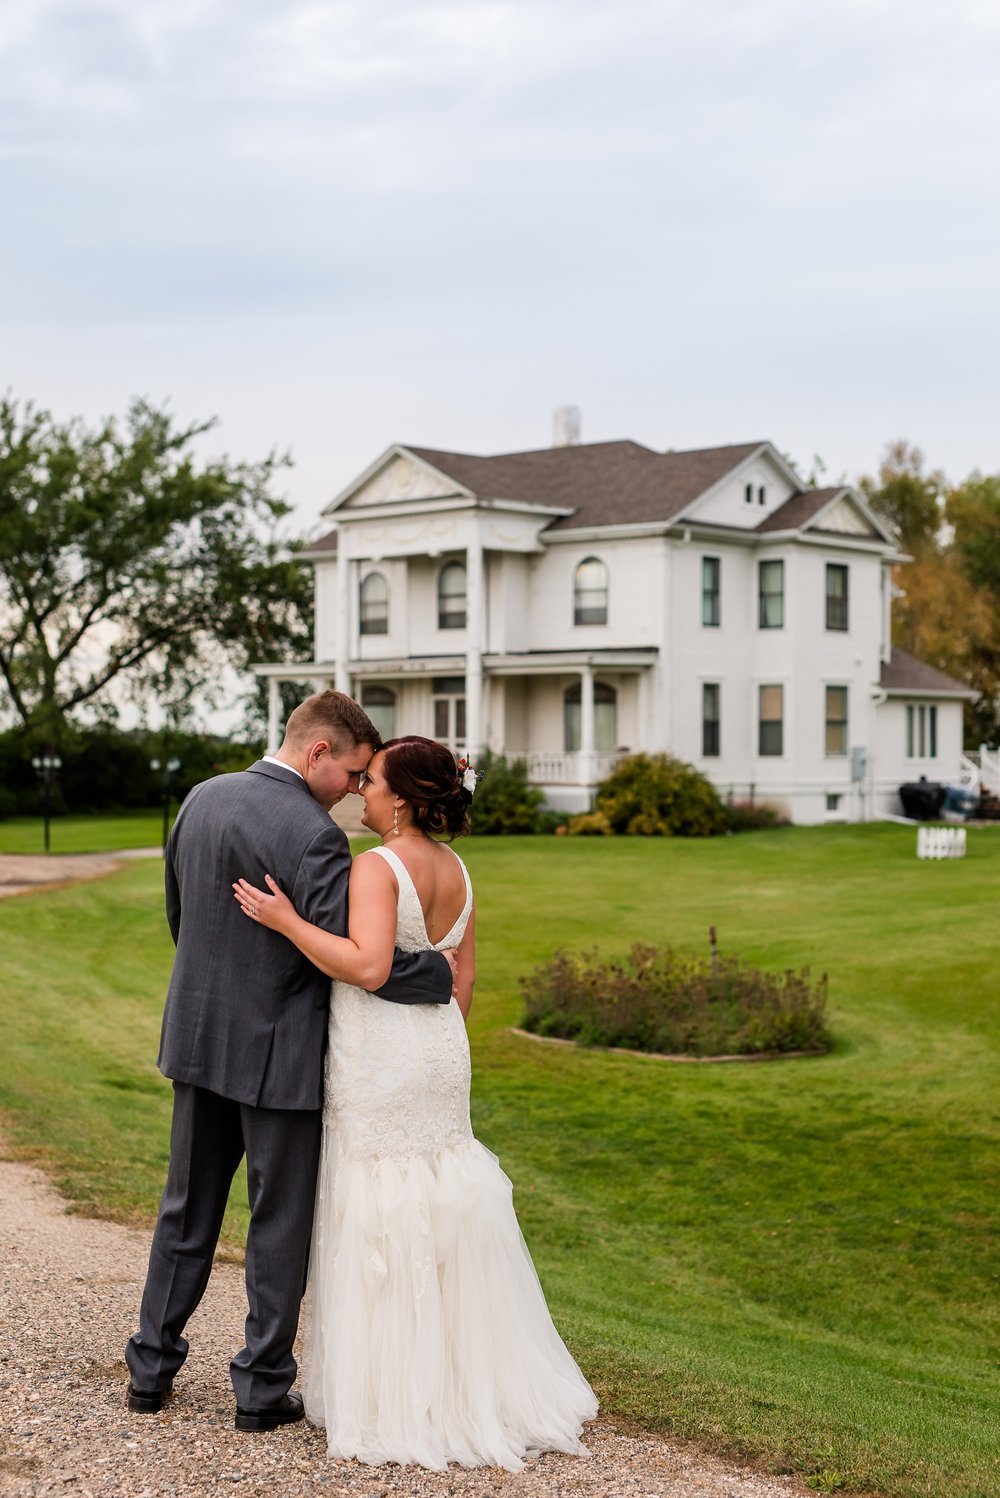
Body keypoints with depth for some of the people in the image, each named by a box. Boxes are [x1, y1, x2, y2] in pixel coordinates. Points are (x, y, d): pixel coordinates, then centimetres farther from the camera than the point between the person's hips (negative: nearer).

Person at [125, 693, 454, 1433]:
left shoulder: (203, 798, 3)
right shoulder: (312, 835, -21)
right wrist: (442, 975, -10)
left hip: (200, 1040, 7)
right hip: (278, 1053, -7)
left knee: (188, 1209, 18)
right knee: (281, 1220, 8)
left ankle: (152, 1368, 25)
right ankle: (263, 1387, 16)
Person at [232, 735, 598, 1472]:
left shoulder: (378, 867, -17)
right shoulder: (455, 871, 7)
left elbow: (367, 966, -28)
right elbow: (464, 976, 11)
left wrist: (285, 920, -22)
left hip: (377, 1061, -8)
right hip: (437, 1053, 8)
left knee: (377, 1221, 2)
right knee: (446, 1211, 16)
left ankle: (393, 1398, 9)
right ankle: (474, 1378, 23)